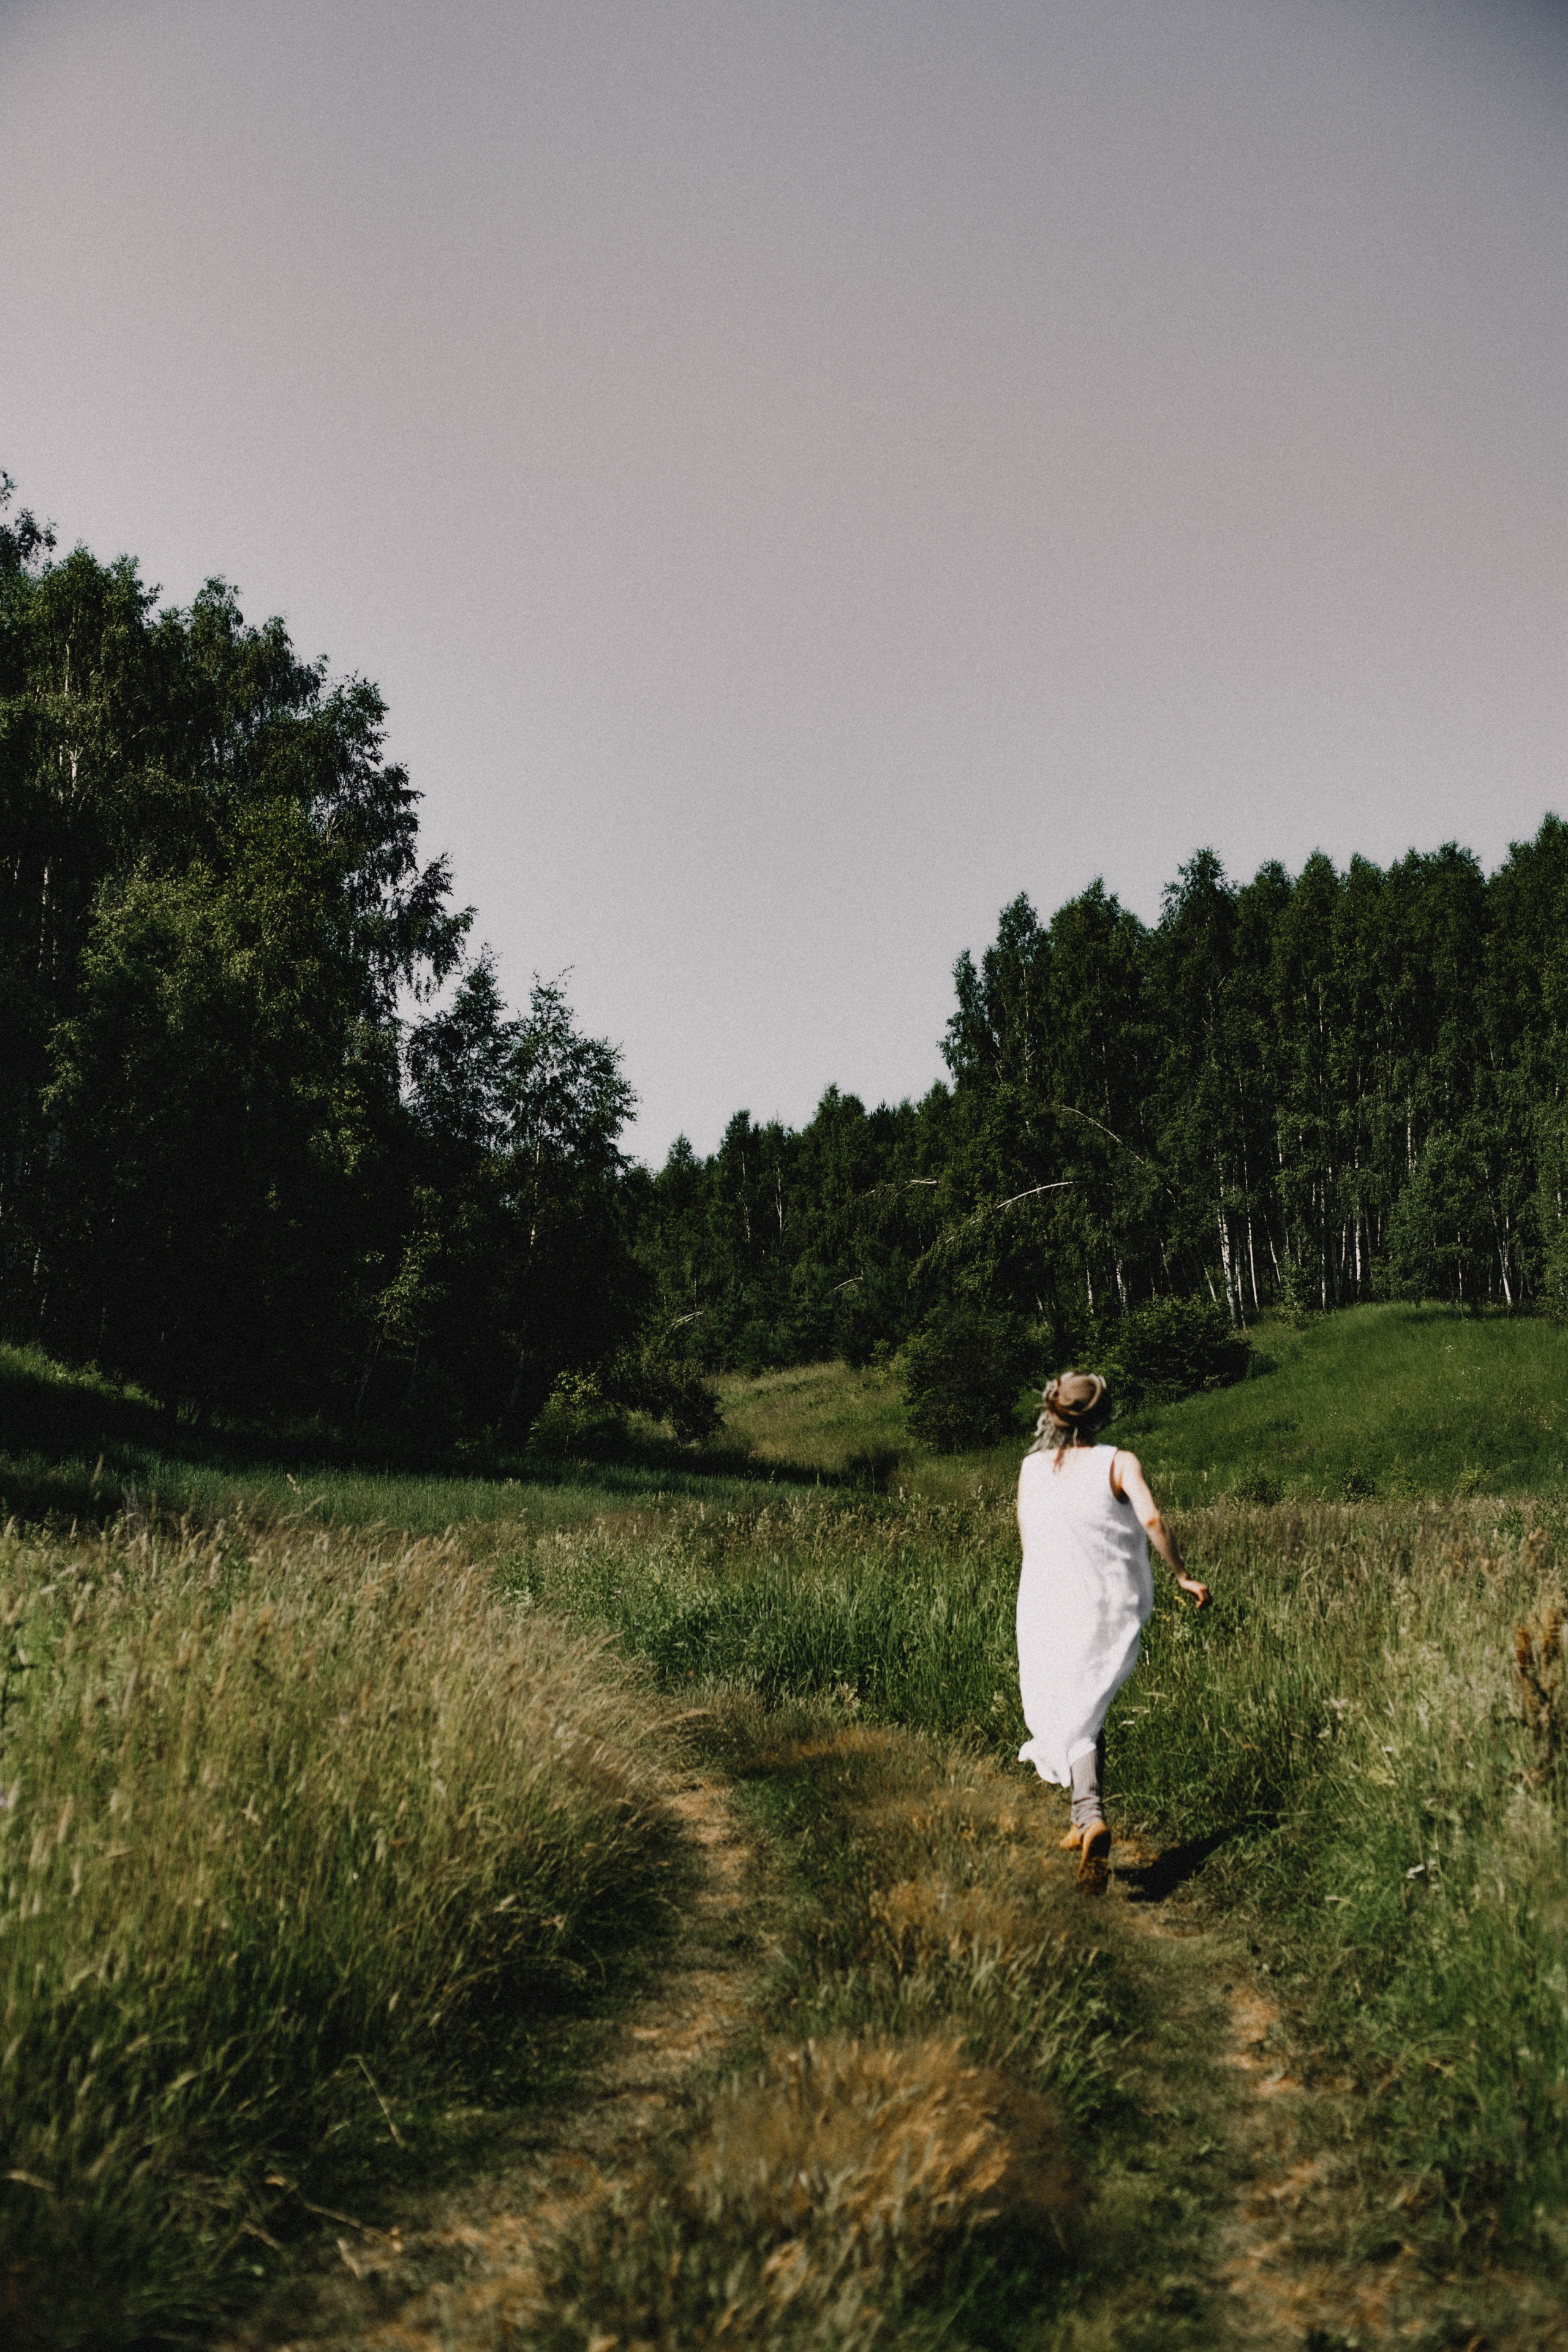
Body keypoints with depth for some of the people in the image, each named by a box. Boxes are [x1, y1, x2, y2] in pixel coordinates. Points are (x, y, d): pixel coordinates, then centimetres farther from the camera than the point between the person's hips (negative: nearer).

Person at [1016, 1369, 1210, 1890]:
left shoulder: (1032, 1468, 4)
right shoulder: (1119, 1463, -3)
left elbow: (1029, 1540, 11)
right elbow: (1151, 1520, -17)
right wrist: (1183, 1576, -6)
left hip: (1049, 1606, 0)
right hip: (1110, 1606, 0)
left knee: (1070, 1718, 4)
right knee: (1088, 1709, 17)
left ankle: (1091, 1816, -17)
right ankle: (1085, 1819, 20)